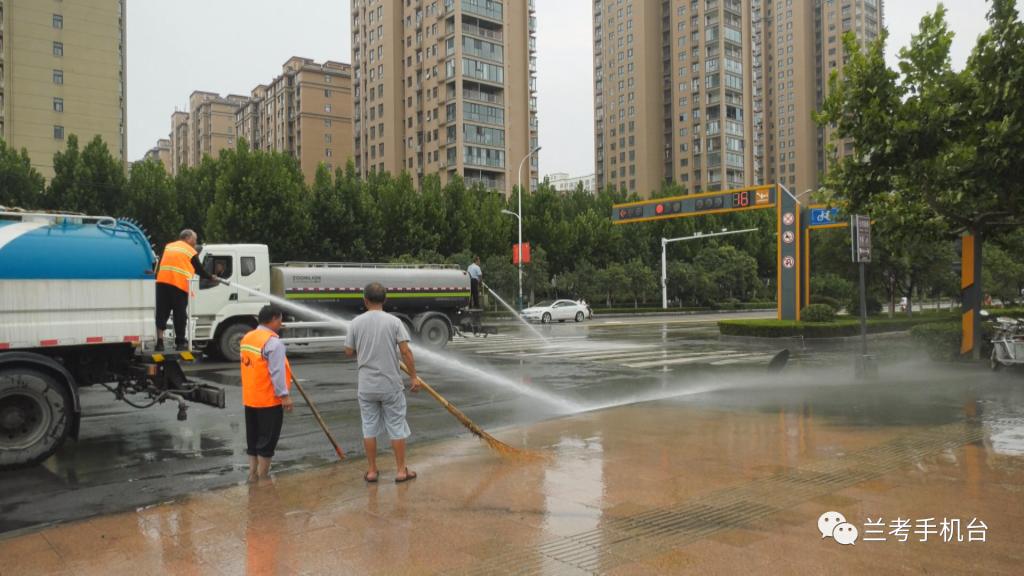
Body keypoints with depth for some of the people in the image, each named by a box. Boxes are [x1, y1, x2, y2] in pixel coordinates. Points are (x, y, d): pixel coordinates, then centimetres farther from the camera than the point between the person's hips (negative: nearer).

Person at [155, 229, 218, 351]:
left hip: (162, 282, 4)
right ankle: (180, 342, 11)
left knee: (161, 312, 6)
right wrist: (212, 278, 26)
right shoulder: (191, 252, 7)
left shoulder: (168, 247, 21)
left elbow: (159, 264, 24)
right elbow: (200, 270, 13)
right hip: (180, 285, -4)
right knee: (180, 314, 4)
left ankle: (160, 341, -2)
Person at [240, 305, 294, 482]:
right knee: (267, 439, 2)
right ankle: (263, 476, 9)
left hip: (250, 398, 8)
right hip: (269, 399, -8)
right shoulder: (273, 342, -18)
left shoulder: (247, 337, 10)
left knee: (253, 438, 17)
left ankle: (253, 473, 24)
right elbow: (277, 372, -21)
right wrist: (284, 395, -18)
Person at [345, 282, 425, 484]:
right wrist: (414, 376, -5)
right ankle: (401, 470, 15)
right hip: (391, 384, -2)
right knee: (397, 427, 8)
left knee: (369, 428, 12)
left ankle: (371, 471, 19)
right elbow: (405, 351, -13)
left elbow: (348, 352, 3)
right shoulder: (394, 321, -8)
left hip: (366, 386, 2)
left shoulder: (356, 323, -3)